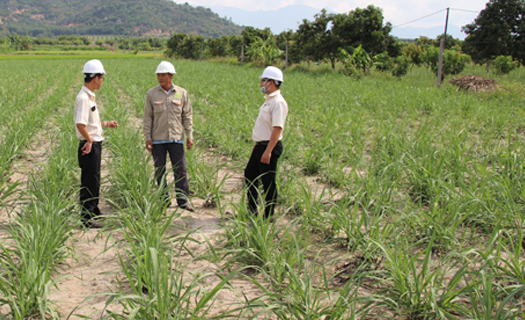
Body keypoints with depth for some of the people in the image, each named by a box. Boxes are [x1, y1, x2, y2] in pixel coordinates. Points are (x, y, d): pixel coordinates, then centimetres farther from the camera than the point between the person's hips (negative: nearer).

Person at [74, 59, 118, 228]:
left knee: (94, 180, 20)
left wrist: (106, 124, 31)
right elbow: (80, 123, -28)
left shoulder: (89, 96, 13)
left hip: (95, 144, 10)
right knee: (89, 181, -2)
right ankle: (86, 216, 6)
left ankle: (94, 211, 33)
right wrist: (89, 140, -18)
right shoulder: (83, 97, -19)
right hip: (89, 146, -10)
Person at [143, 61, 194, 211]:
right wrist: (147, 137, -1)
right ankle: (164, 200, 18)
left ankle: (183, 200, 10)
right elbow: (147, 117, 4)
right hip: (158, 139, 0)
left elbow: (187, 116, 7)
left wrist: (189, 136, 2)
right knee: (159, 171, 6)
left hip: (176, 138, 0)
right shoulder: (152, 94, 2)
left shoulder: (182, 93, 3)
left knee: (180, 170, 1)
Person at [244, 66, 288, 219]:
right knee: (250, 175, 17)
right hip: (261, 145, 10)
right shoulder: (268, 100, 15)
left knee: (268, 182, -1)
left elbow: (277, 129, -24)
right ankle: (251, 209, 30)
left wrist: (268, 151, -27)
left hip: (270, 146, -10)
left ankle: (269, 215, 11)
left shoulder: (278, 102, -17)